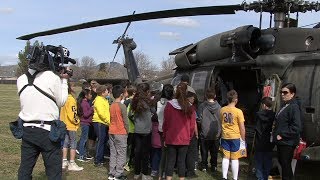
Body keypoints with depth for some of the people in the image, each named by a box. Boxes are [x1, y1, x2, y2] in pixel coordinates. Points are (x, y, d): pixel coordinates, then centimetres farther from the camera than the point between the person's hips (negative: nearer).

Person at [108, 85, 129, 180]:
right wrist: (127, 131, 2)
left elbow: (111, 119, 11)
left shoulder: (111, 105, 6)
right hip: (120, 133, -6)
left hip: (111, 132, 7)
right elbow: (125, 121, -12)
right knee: (121, 154, 2)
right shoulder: (122, 106, -14)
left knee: (113, 153, 11)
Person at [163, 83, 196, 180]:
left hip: (171, 139, 0)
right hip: (184, 139, 0)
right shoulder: (190, 107, -6)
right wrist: (189, 137, 13)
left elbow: (165, 123, -2)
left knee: (170, 161, 8)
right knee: (182, 161, 8)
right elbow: (192, 125, 0)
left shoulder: (169, 105, -8)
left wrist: (165, 137, 8)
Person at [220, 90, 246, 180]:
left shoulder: (222, 110, 0)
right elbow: (242, 128, -10)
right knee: (235, 158, 4)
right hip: (235, 137, -4)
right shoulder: (238, 111, -13)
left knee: (226, 157, 11)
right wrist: (243, 139, 1)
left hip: (225, 136, 4)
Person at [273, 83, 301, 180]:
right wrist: (276, 132, 12)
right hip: (281, 141, 9)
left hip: (287, 143, -9)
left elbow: (296, 127, -24)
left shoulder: (294, 107, -16)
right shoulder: (285, 106, 13)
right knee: (282, 163, 17)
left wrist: (282, 135, -19)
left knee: (286, 166, -2)